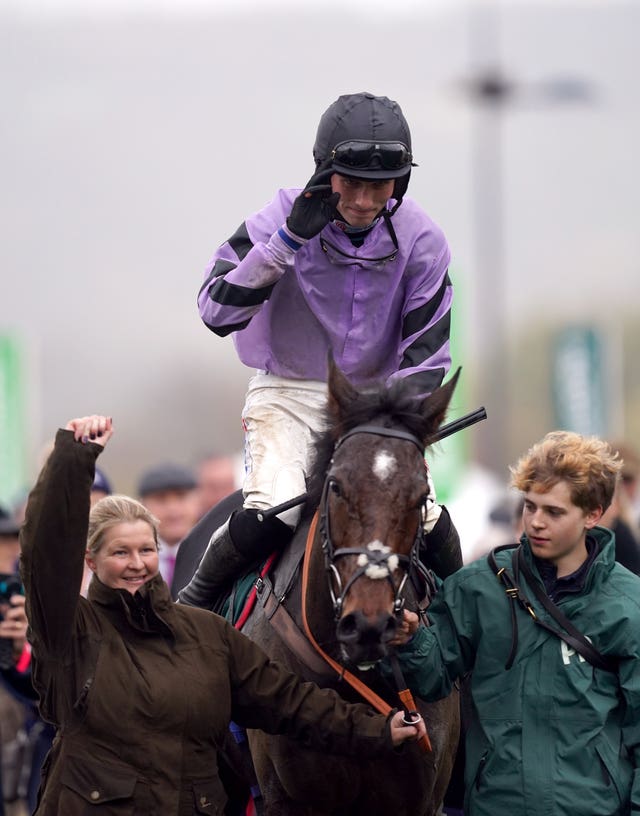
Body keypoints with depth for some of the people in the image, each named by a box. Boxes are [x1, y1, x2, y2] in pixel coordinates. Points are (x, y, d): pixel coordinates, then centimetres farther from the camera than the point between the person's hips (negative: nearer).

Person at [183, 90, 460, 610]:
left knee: (422, 519, -16)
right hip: (289, 391, -2)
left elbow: (427, 355, -4)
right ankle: (193, 602, -1)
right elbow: (217, 310, -22)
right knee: (272, 514, -28)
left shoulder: (421, 241, -8)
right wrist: (290, 239, -29)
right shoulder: (281, 220, -14)